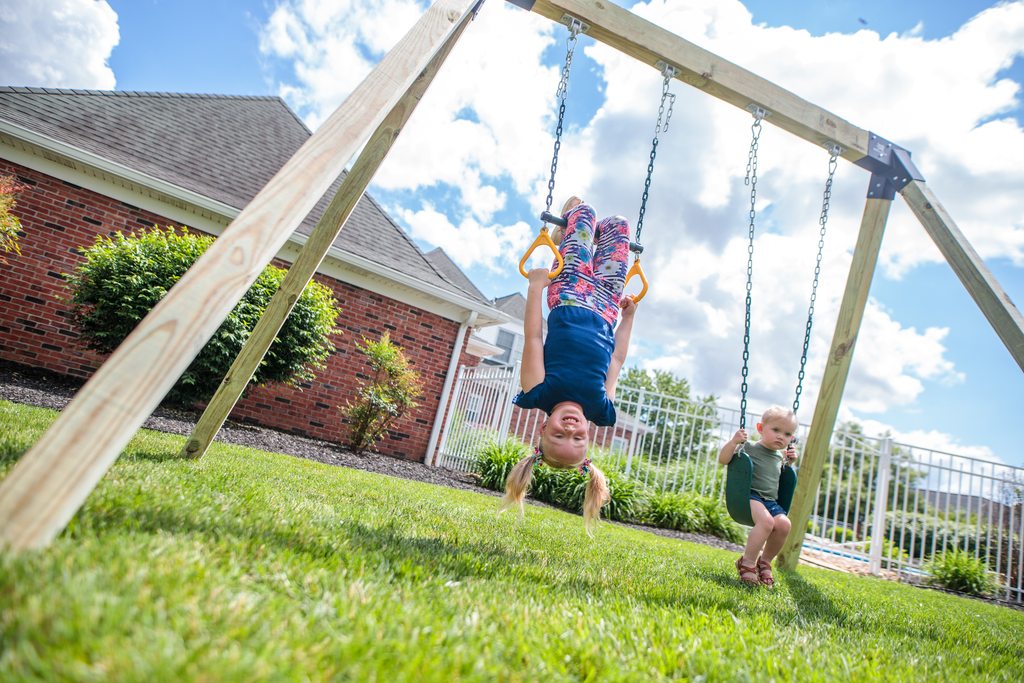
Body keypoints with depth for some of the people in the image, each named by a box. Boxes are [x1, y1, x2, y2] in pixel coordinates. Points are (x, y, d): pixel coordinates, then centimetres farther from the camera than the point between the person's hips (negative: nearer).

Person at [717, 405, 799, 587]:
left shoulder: (780, 455, 19)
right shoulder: (749, 448, -1)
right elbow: (722, 459, -8)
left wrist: (790, 461, 19)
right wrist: (734, 441, -22)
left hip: (772, 501, 6)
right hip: (749, 496, -6)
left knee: (783, 523, -23)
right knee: (765, 520, -34)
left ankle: (765, 560, 1)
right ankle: (747, 562, -17)